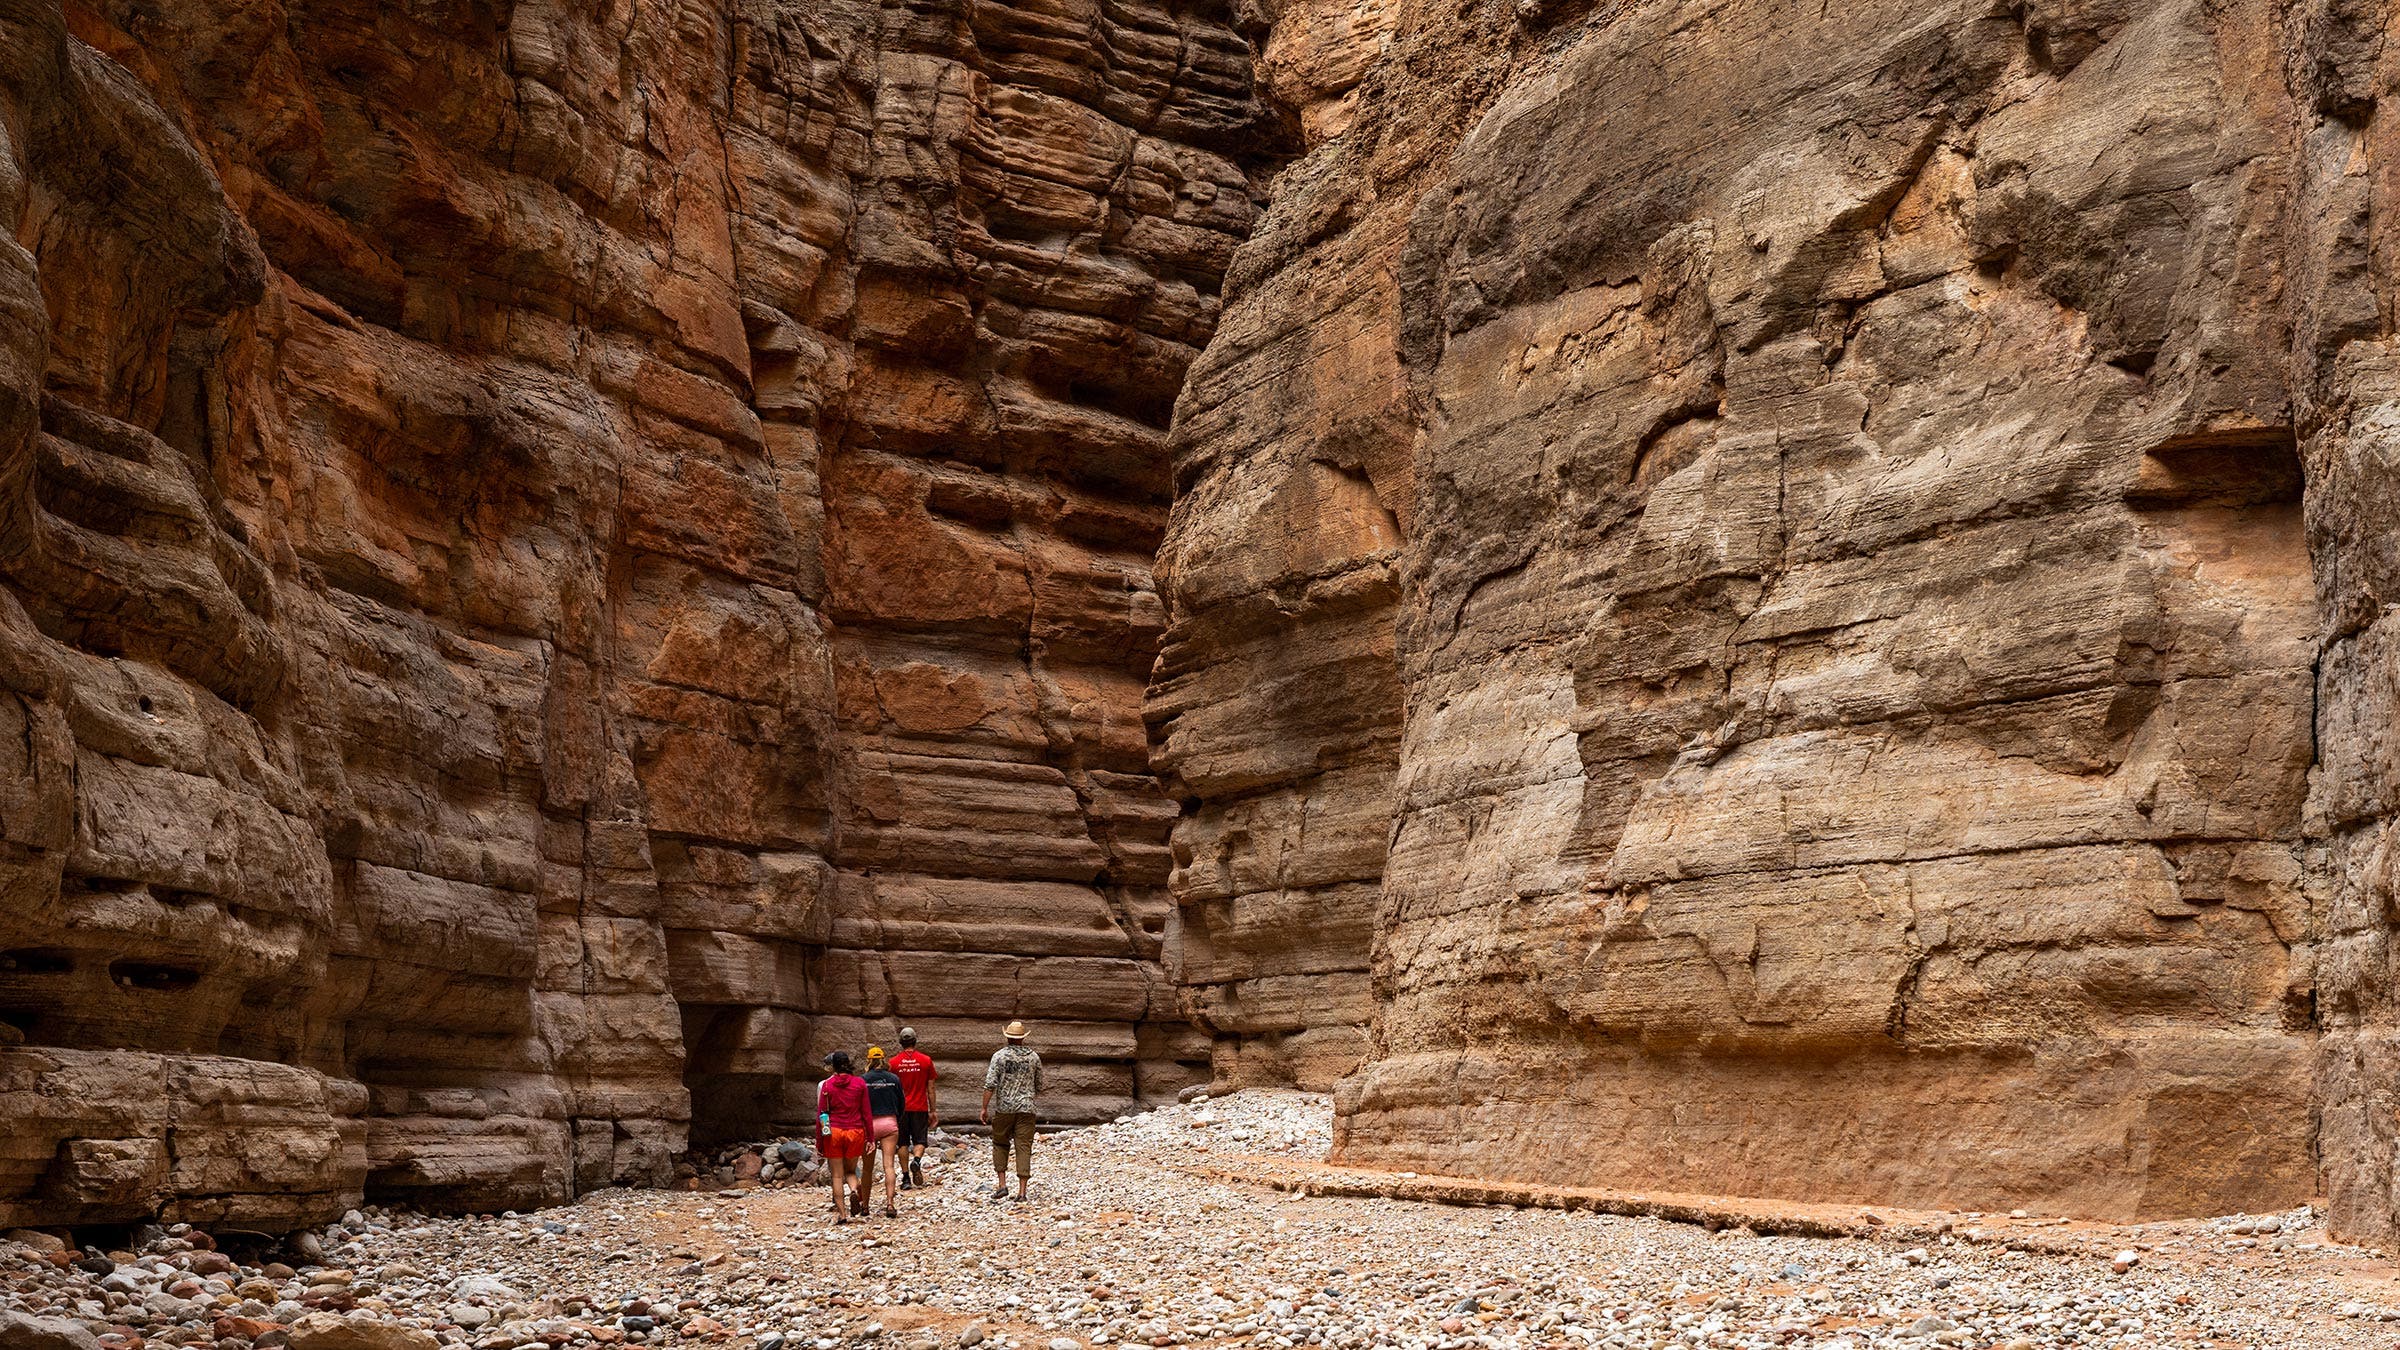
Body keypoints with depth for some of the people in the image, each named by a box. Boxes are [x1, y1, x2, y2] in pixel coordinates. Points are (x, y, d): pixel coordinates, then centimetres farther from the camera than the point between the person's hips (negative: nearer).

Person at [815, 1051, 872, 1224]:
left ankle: (841, 1213, 3)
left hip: (833, 1132, -1)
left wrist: (819, 1142, 5)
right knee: (850, 1170, 17)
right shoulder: (859, 1083, 0)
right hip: (855, 1132, 1)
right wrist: (869, 1138, 7)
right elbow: (866, 1113, 1)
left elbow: (820, 1114, 0)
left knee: (837, 1175, 8)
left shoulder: (825, 1085, -2)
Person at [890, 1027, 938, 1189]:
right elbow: (931, 1088, 2)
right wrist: (932, 1111, 9)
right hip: (920, 1108, -1)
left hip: (901, 1108, 1)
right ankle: (916, 1160, -23)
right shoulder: (926, 1060, -1)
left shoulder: (894, 1062, 0)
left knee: (903, 1143, 8)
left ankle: (906, 1178, 5)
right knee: (920, 1141, 6)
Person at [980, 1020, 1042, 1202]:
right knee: (1024, 1148, 1)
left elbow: (990, 1084, -10)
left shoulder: (999, 1055, -4)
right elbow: (1039, 1086, 11)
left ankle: (1002, 1184, 9)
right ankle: (1022, 1192, -3)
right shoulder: (1034, 1057, 5)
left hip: (1003, 1108, -1)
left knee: (1000, 1144, 16)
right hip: (1026, 1108, 1)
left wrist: (984, 1108, -6)